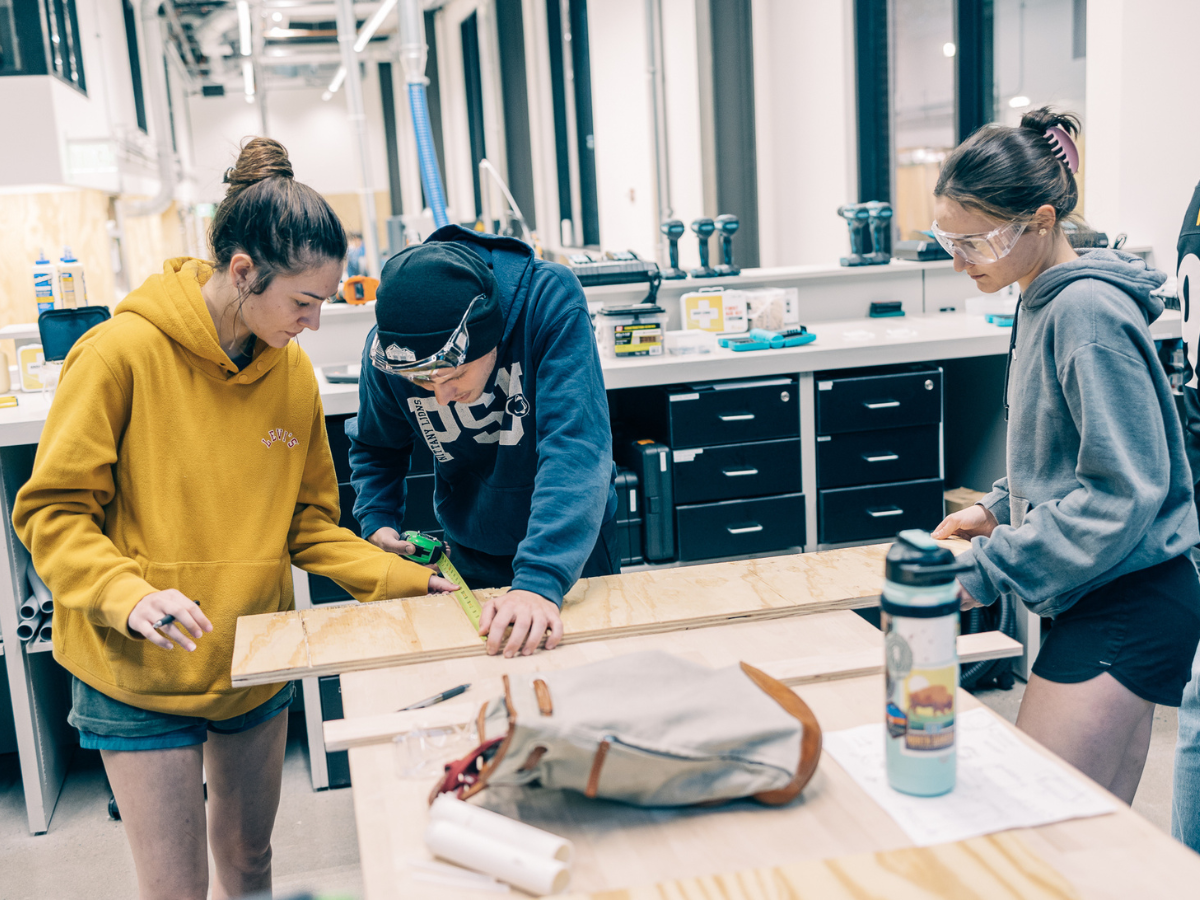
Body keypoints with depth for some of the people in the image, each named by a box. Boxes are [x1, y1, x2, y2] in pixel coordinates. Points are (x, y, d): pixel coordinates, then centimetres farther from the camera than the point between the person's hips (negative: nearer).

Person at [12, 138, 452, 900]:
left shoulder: (294, 372, -2)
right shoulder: (123, 353, -17)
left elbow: (308, 520, 5)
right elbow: (52, 511, -12)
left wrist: (403, 579, -6)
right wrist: (128, 595, -27)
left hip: (256, 666, 5)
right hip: (141, 677, -5)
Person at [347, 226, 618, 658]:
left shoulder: (550, 297, -30)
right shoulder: (387, 348, -18)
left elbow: (576, 445, -37)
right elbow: (375, 447, 4)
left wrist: (540, 578, -46)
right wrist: (377, 521, -13)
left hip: (575, 543, -2)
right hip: (470, 556, 2)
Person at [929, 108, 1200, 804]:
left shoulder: (1089, 312, -19)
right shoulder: (1045, 303, 11)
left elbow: (1124, 491, -22)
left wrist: (988, 571, -21)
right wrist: (1000, 509, 10)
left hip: (1127, 609, -10)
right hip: (1102, 599, 10)